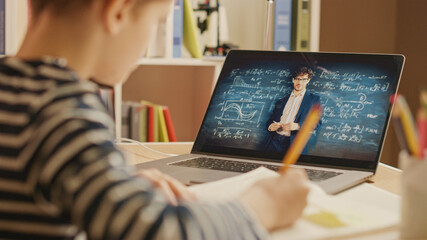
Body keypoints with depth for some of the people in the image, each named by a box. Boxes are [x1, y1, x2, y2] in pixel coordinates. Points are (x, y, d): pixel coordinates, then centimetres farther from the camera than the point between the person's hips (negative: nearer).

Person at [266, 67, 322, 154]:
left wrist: (297, 126, -13)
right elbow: (270, 120, 25)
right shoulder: (281, 101, 24)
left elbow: (317, 123, 2)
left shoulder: (314, 99, 12)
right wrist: (270, 126, 0)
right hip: (276, 140, 3)